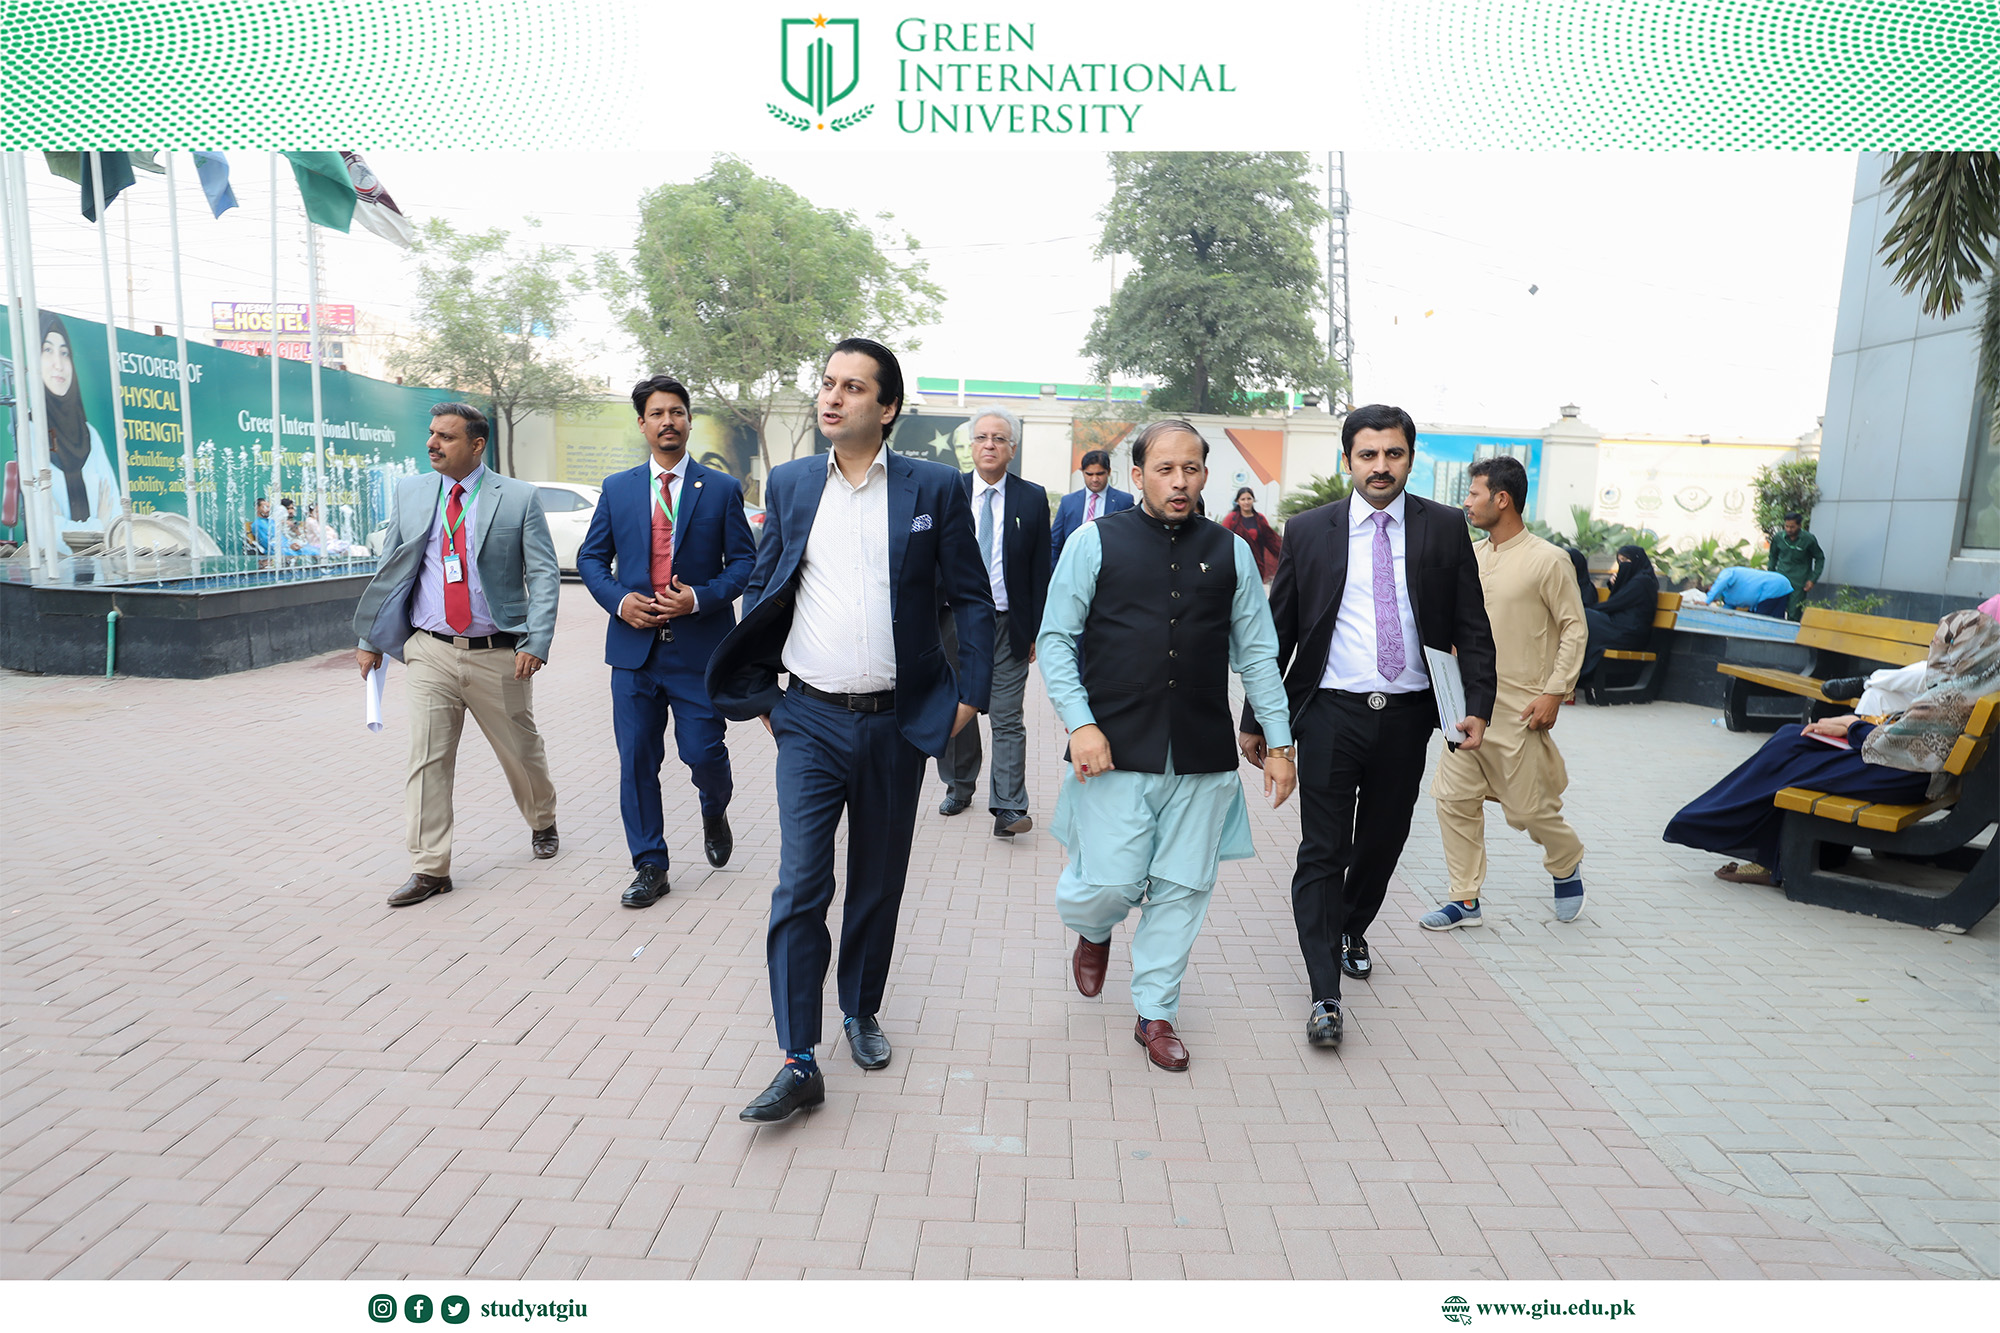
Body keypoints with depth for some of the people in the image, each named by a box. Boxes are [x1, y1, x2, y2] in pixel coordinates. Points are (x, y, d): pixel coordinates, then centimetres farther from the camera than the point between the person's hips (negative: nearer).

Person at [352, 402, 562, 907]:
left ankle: (542, 823, 38)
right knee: (427, 759, -1)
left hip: (498, 655, -2)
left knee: (521, 751, 12)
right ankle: (429, 869, 7)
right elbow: (389, 569, 14)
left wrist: (535, 643, -15)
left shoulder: (518, 498, -3)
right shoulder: (411, 492, 7)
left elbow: (544, 575, -5)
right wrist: (370, 639, 12)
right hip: (431, 651, 2)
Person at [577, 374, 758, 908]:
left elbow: (744, 562, 1)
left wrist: (699, 598, -14)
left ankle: (714, 812, 34)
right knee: (636, 759, 4)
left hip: (699, 647, -2)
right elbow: (590, 558, 12)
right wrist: (619, 600, -7)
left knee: (703, 752, -2)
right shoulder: (617, 489, 10)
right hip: (634, 645, 2)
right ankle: (649, 866, 17)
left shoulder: (722, 488, 3)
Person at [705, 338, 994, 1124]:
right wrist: (759, 694, 6)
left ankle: (862, 1012, 35)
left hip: (898, 722, 0)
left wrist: (970, 694, -3)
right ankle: (799, 1064, 4)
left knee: (879, 882, 13)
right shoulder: (788, 484, 5)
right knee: (800, 886, -4)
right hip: (811, 720, 1)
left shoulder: (935, 488, -1)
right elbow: (762, 591, 11)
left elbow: (972, 599, 2)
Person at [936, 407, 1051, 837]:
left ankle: (1008, 808, 0)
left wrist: (1037, 630, -1)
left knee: (1008, 720, -3)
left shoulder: (1032, 498, 2)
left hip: (1008, 625, -1)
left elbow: (1040, 570, 3)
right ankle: (959, 786, 32)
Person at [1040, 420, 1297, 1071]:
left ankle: (1156, 1013, 27)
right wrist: (1080, 724, -11)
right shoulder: (1095, 542, 1)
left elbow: (1257, 654, 11)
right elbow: (1055, 639, 0)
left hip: (1203, 756, 3)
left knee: (1183, 888, 7)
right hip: (1115, 750, -2)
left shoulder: (1231, 552, 8)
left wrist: (1279, 742, 7)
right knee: (1110, 883, -6)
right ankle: (1093, 932, 32)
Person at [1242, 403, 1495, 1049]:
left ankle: (1351, 930, 44)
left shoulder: (1444, 527, 3)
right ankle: (1325, 995, 3)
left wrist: (1478, 705, -8)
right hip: (1331, 712, -2)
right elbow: (1276, 631, 5)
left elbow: (1472, 626, 5)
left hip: (1406, 714, 2)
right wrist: (1255, 718, 4)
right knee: (1322, 852, -3)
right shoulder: (1308, 531, 1)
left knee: (1382, 843, 16)